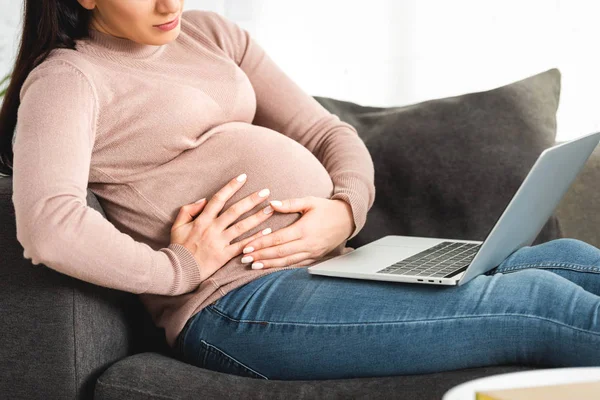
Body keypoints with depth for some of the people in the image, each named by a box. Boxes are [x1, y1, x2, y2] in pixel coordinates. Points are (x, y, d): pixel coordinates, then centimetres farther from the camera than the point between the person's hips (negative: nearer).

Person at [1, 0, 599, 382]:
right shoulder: (66, 79, -4)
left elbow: (327, 134, 17)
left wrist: (346, 208, -3)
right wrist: (178, 268, -14)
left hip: (334, 263, 9)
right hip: (240, 305, -8)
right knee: (544, 301, -16)